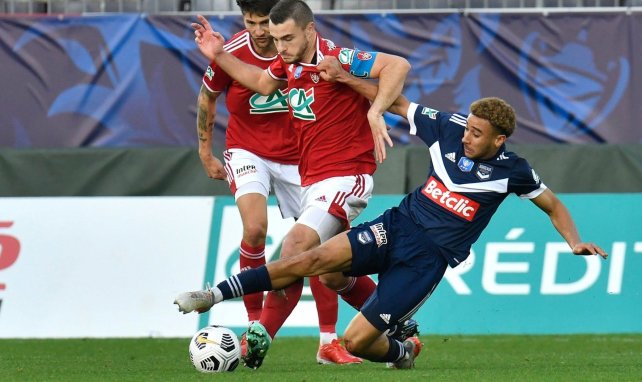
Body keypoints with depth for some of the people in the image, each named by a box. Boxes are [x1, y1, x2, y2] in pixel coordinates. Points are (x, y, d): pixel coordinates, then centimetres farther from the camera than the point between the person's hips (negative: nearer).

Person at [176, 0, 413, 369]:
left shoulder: (335, 60, -18)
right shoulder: (289, 63, 6)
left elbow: (398, 65, -27)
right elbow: (262, 82, 28)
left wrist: (375, 112, -37)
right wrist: (220, 55, 19)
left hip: (345, 178, -9)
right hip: (313, 181, 9)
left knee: (296, 246, -25)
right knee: (333, 275, 15)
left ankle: (260, 336, -26)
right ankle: (398, 325, 32)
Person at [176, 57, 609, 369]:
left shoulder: (510, 170, -6)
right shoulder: (448, 129, 0)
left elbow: (553, 205, 9)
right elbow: (397, 102, 10)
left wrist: (575, 241, -6)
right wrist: (344, 78, 1)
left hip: (427, 260, -3)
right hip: (397, 226, 3)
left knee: (357, 340, -14)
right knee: (316, 259, -24)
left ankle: (404, 352, 22)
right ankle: (216, 294, -23)